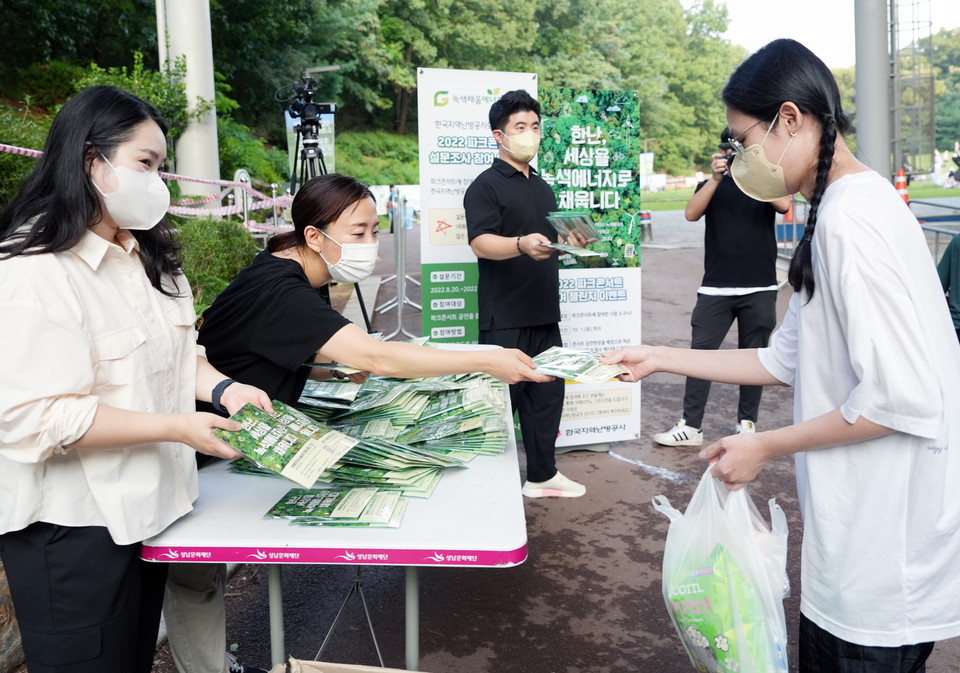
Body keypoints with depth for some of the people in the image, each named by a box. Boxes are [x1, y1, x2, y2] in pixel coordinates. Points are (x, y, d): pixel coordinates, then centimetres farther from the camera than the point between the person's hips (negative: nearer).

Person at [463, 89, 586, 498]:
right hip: (505, 318, -8)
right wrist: (521, 245, -39)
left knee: (547, 394, 12)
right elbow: (481, 243, -22)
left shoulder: (543, 188, 19)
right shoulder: (486, 186, -7)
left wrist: (571, 240, 11)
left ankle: (542, 476, 26)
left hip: (544, 313, 8)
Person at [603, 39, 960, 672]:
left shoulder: (850, 220, -21)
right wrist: (661, 358, 12)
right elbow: (786, 360, 13)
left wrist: (765, 447, -14)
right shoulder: (841, 208, 10)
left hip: (888, 544, -9)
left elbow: (900, 398, -25)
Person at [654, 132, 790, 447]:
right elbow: (691, 214, -9)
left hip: (760, 289, 0)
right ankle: (691, 426, 2)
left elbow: (784, 205, -14)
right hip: (715, 288, 1)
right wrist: (716, 178, -18)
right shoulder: (712, 185, 10)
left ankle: (747, 423, 17)